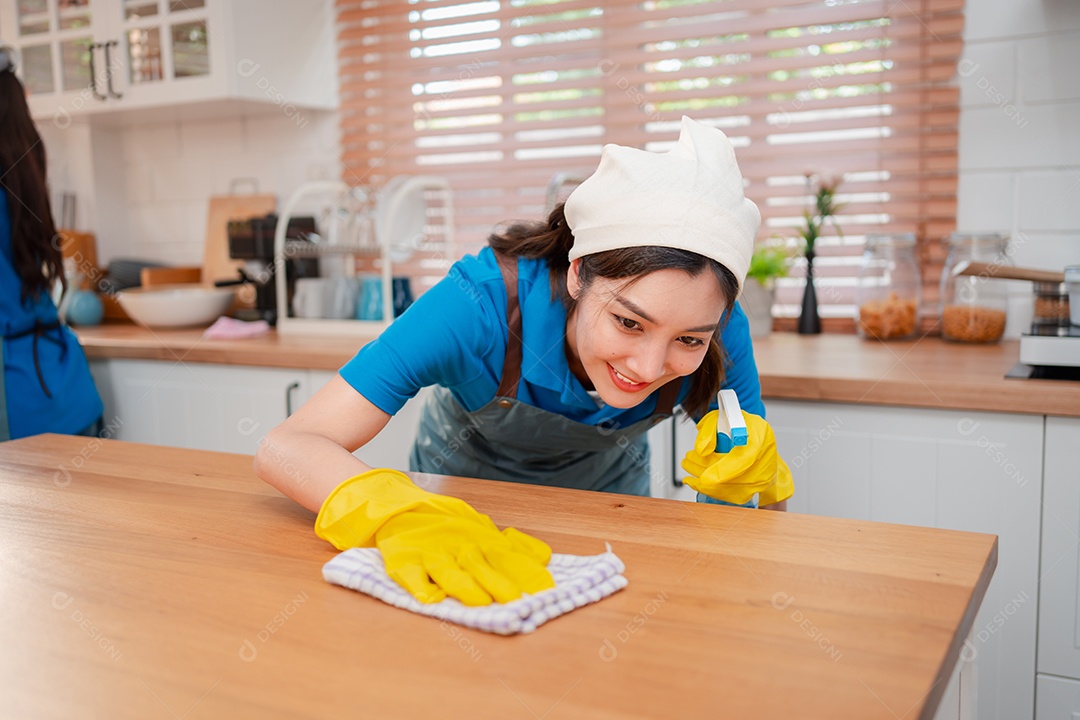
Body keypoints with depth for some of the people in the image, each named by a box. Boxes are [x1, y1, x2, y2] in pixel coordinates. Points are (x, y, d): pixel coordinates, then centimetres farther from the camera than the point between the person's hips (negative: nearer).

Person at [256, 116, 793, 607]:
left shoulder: (719, 331, -29)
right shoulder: (486, 302, -39)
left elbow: (765, 524, -16)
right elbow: (285, 448, -42)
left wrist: (754, 477, -39)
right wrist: (406, 520, -60)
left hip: (605, 493, 2)